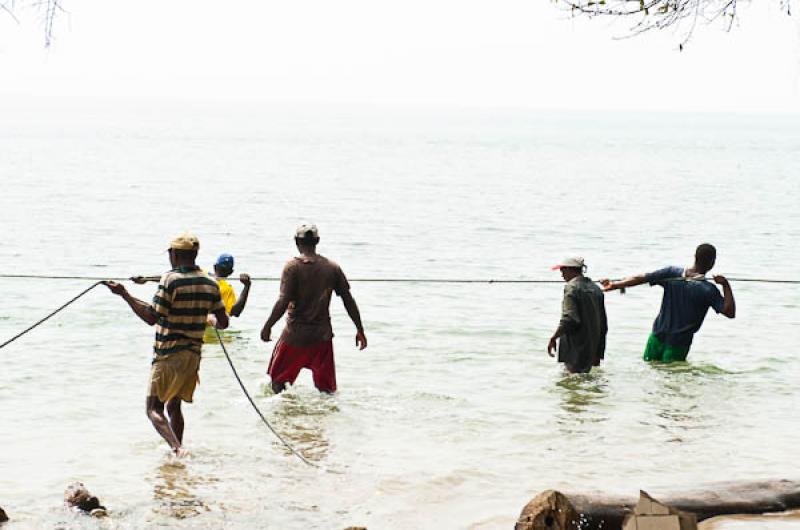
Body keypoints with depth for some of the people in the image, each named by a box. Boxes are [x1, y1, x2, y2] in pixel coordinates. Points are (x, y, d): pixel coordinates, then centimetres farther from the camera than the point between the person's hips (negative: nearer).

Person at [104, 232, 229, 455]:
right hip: (193, 354, 6)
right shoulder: (210, 284, 5)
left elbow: (151, 317, -14)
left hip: (168, 355, -6)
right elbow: (223, 322, 7)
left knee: (154, 408, -3)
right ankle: (178, 450, 23)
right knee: (174, 406, 20)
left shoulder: (170, 280, -13)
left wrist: (124, 294, -8)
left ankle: (176, 448, -24)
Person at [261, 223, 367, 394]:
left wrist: (267, 326, -9)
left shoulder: (293, 266, -11)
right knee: (326, 387, 12)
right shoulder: (332, 268, 1)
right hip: (322, 335, 3)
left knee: (277, 378, 14)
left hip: (295, 335, -3)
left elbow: (283, 302, -18)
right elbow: (348, 300, 1)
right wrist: (360, 330, 9)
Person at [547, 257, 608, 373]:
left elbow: (569, 319, -22)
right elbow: (603, 324, 17)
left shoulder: (572, 287, -10)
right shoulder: (595, 288, 14)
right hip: (590, 350, 8)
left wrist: (553, 338, -14)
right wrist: (598, 354, 22)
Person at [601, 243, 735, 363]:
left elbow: (640, 279, -7)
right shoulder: (708, 290, -15)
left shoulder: (672, 273, -5)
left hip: (657, 336, 3)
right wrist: (726, 285, -14)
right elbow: (730, 312, -19)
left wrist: (614, 285, 0)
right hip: (678, 344, -3)